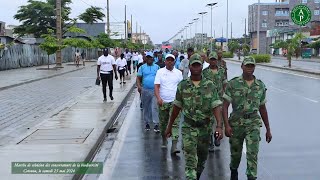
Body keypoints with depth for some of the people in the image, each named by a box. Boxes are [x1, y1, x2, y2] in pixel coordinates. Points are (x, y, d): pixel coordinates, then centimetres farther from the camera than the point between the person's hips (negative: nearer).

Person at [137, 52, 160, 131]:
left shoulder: (157, 67, 6)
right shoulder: (142, 67, 6)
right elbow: (138, 78, 2)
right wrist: (139, 86, -14)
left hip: (155, 90, -1)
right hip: (145, 90, 1)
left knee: (154, 108, -8)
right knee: (146, 108, 10)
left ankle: (156, 124, -7)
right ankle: (147, 123, 22)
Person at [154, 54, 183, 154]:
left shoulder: (178, 73, 7)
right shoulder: (160, 72, 2)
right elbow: (156, 86, -5)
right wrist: (158, 98, -20)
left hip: (175, 102, 0)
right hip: (163, 102, 0)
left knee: (175, 123, -9)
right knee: (163, 123, 11)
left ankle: (174, 146, -13)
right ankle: (164, 140, 32)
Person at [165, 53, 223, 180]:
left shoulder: (210, 86, -4)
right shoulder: (182, 86, -2)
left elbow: (216, 106, -11)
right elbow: (176, 108, 7)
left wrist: (219, 126, -24)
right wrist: (169, 126, 10)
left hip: (205, 128, 1)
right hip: (188, 128, -1)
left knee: (202, 158, 18)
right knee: (190, 161, -8)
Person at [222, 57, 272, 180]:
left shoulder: (260, 86, 4)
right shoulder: (233, 84, -5)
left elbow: (262, 109, 12)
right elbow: (225, 106, -7)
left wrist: (268, 129, 13)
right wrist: (226, 125, -18)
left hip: (253, 124, 1)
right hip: (236, 123, -1)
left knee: (252, 153, -12)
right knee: (235, 153, 14)